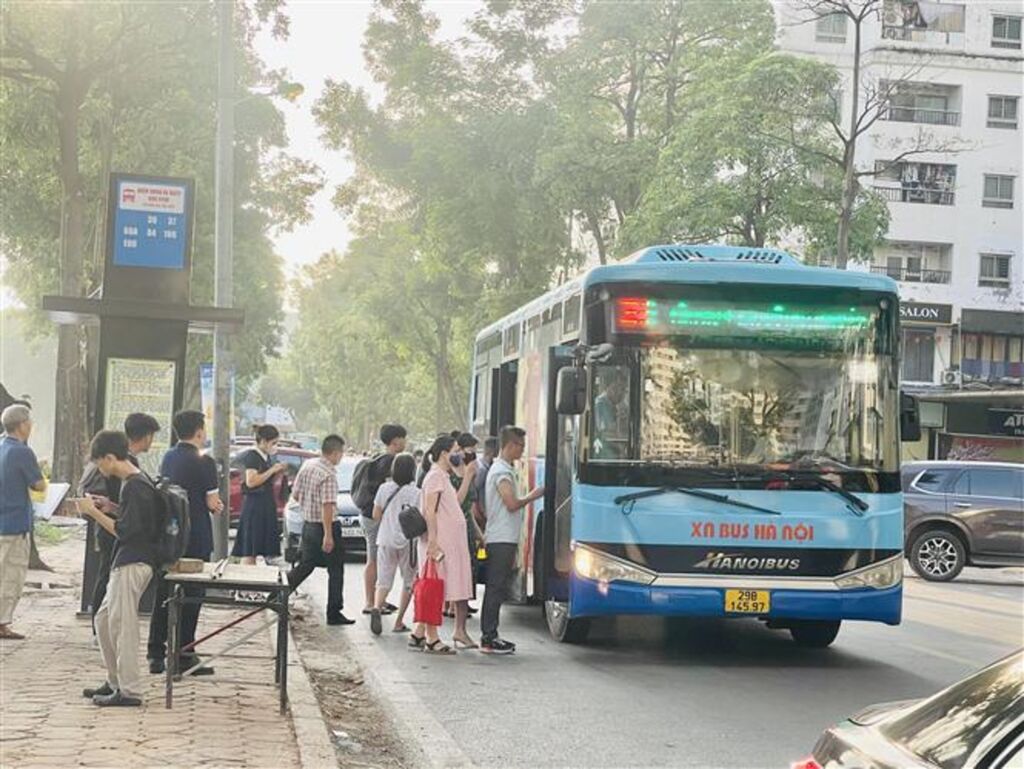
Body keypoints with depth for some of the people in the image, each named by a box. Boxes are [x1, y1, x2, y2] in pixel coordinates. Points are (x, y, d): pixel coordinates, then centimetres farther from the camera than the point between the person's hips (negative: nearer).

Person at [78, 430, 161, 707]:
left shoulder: (134, 486, -17)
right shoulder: (138, 481, 14)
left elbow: (124, 530, -19)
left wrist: (93, 512, -13)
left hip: (132, 564, -11)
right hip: (127, 562, 11)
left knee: (122, 624, -8)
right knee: (104, 619, 16)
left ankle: (129, 691, -4)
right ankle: (115, 682, 24)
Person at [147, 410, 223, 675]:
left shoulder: (168, 458, 10)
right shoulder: (203, 462, -13)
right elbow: (212, 502, -14)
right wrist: (216, 504, 9)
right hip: (195, 539, -7)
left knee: (163, 594, 12)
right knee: (190, 596, 0)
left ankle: (156, 654, 15)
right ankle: (184, 656, 3)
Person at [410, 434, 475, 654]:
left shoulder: (443, 476, 20)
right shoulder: (435, 475, -11)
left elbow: (455, 503, 23)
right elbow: (430, 510, -18)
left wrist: (468, 478, 21)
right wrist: (433, 542, -24)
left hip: (451, 543, 10)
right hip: (439, 544, -10)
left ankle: (419, 635, 15)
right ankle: (432, 639, -4)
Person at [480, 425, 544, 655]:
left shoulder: (505, 469, 19)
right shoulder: (502, 471, -13)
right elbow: (512, 504, -22)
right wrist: (532, 496, -4)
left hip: (504, 539, 10)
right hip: (501, 539, -10)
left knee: (497, 588, 11)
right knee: (496, 588, -8)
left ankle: (490, 635, 15)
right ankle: (488, 638, -7)